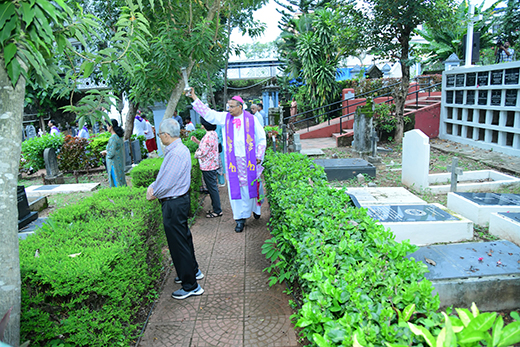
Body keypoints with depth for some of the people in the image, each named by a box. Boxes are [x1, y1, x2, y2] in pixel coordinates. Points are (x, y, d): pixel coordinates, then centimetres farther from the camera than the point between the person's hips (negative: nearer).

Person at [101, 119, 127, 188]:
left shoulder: (113, 138, -19)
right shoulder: (119, 136, 7)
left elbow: (111, 153, -21)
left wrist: (105, 152, -2)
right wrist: (107, 151, 13)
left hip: (114, 164, -9)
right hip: (120, 162, 9)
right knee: (121, 180, 15)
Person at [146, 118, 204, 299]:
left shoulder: (175, 154, -25)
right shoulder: (181, 149, 8)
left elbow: (166, 182, -23)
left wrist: (153, 194, -5)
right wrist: (153, 186, 3)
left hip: (174, 204, -10)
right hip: (181, 199, 11)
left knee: (178, 244, 1)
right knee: (184, 238, 24)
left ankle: (191, 286, 14)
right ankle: (193, 271, 42)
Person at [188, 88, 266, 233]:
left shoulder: (251, 119, -1)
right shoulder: (225, 117, 6)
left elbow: (261, 139, 4)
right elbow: (207, 113, 6)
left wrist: (259, 156, -2)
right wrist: (194, 98, 0)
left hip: (250, 160, -2)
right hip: (233, 161, 2)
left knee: (252, 186, 7)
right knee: (235, 188, 1)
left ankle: (255, 209, 31)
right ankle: (240, 218, 9)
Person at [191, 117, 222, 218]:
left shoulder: (209, 136, -23)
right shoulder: (213, 133, 9)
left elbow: (203, 152, -24)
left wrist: (196, 154, -3)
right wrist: (197, 141, 14)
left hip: (208, 166, -10)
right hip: (212, 165, 10)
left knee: (212, 188, -1)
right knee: (212, 188, 18)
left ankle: (217, 211, 9)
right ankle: (216, 208, 28)